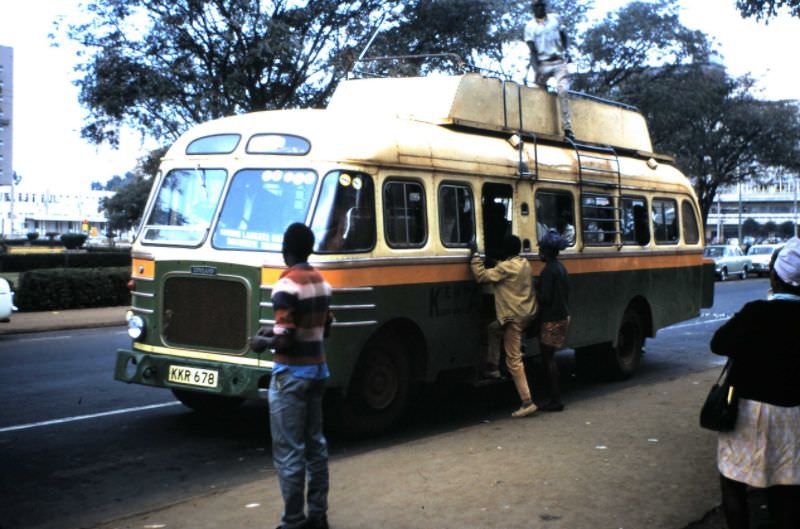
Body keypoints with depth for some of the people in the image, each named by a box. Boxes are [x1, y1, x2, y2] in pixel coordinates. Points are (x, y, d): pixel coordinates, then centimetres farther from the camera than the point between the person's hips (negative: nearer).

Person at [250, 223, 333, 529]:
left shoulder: (287, 285, -17)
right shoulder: (322, 283, 9)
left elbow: (285, 340, -21)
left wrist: (262, 342, -1)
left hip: (291, 375, -8)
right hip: (317, 369, 8)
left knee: (289, 452, -2)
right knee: (315, 445, 14)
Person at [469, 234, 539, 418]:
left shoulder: (506, 267, -16)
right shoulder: (524, 263, 11)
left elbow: (481, 275, -19)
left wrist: (475, 254, -12)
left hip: (514, 318, -10)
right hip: (527, 313, 10)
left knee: (514, 361, -6)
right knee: (494, 328, 29)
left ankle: (527, 402, -8)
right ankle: (493, 367, 27)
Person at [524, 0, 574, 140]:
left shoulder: (555, 18, 8)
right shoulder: (530, 26, 0)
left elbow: (563, 36, 22)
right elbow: (532, 50, -8)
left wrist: (565, 52, 9)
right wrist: (536, 70, -18)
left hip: (560, 62, 0)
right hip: (543, 64, 0)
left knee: (563, 92, -15)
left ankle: (567, 128, -20)